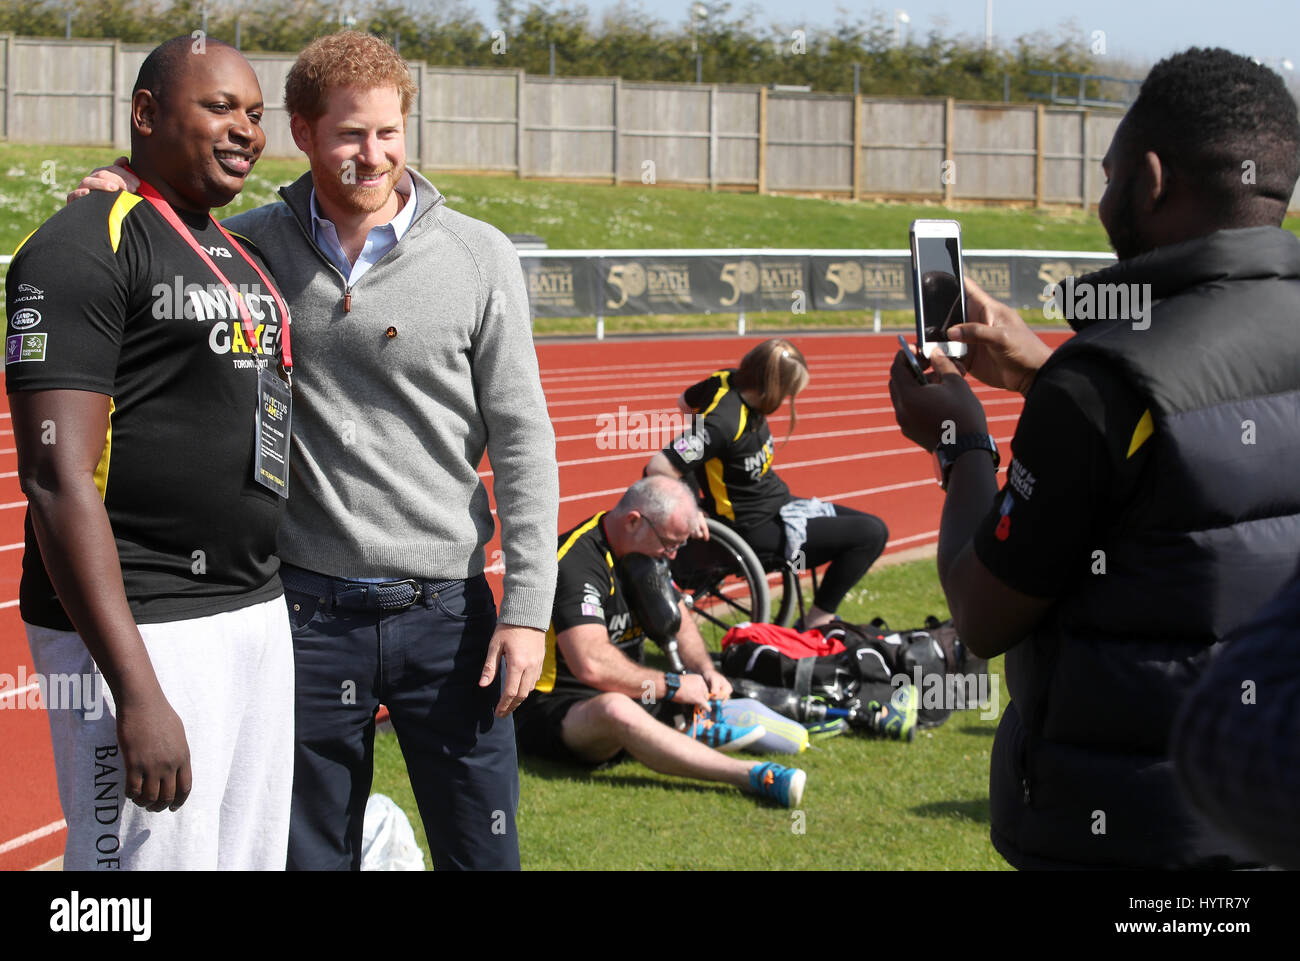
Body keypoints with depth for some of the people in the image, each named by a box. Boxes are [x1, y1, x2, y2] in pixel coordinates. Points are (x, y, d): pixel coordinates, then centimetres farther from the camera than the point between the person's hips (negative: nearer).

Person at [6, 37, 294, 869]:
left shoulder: (241, 255, 17)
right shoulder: (86, 247, -11)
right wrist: (137, 691, -24)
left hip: (260, 615, 9)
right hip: (143, 633, -9)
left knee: (257, 855, 12)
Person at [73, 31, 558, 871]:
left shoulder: (479, 257, -2)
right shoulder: (249, 246, 1)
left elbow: (522, 440, 0)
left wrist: (527, 606, -5)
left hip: (446, 609, -1)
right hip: (307, 612, 1)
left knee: (483, 849, 6)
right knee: (311, 853, 10)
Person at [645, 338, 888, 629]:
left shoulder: (729, 380, -4)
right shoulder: (724, 422, -30)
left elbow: (685, 402, 18)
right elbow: (659, 468, -35)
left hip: (778, 504, 10)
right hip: (760, 531, -10)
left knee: (871, 526, 12)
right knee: (872, 534, -14)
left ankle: (818, 619, 16)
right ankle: (817, 622, 1)